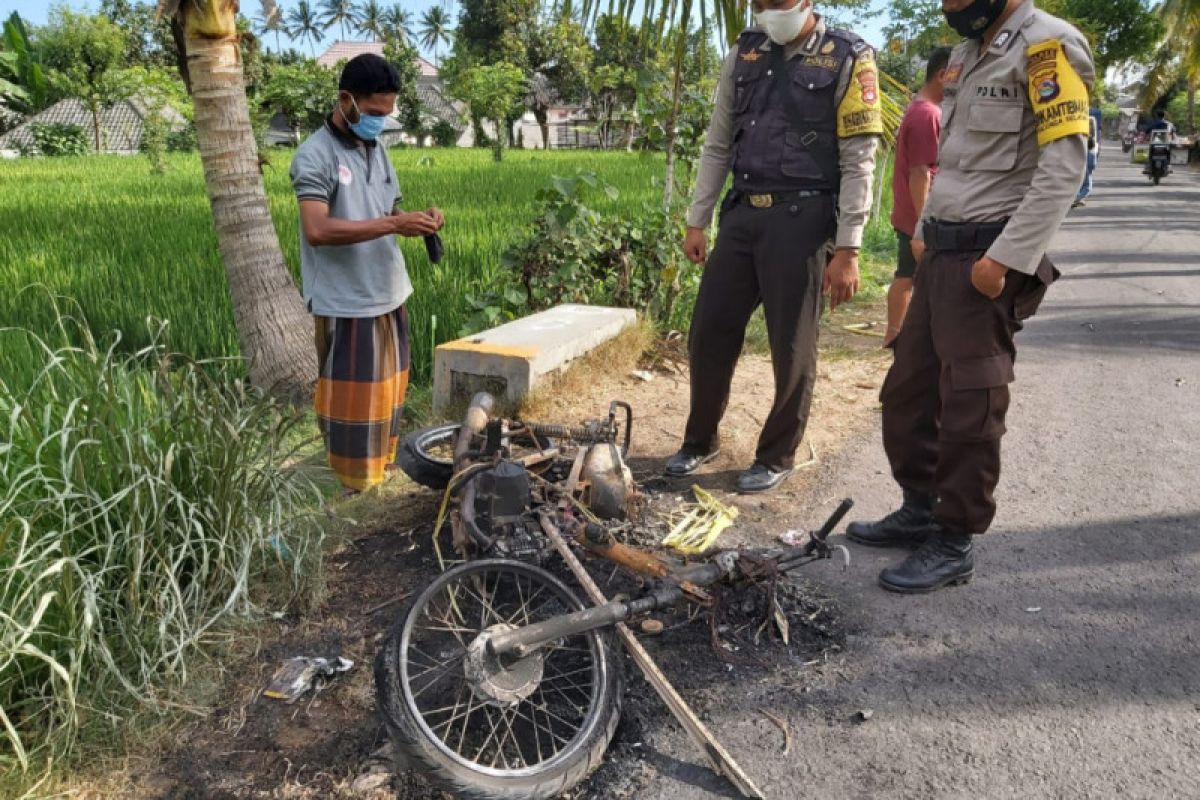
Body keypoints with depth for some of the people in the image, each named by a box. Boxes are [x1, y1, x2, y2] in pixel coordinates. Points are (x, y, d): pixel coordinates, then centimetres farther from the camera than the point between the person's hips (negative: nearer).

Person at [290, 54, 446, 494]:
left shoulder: (377, 150, 13)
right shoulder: (314, 155, -11)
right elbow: (317, 230, -24)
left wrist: (416, 223, -5)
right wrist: (393, 224, -26)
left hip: (389, 295, 8)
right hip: (346, 302, -7)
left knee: (386, 391, 16)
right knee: (353, 400, 1)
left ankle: (381, 470, 32)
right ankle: (353, 490, 15)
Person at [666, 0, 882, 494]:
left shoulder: (848, 59, -2)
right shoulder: (743, 56, 13)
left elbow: (858, 161, -6)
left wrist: (847, 249, -12)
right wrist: (696, 221, 11)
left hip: (801, 218, -5)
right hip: (742, 214, 5)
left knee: (792, 348, 3)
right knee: (709, 332, 6)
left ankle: (777, 457, 20)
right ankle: (700, 441, 25)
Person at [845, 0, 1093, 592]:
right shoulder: (969, 54, 18)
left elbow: (1064, 165, -16)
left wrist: (1006, 258, -21)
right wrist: (924, 230, 16)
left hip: (986, 259, -8)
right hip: (942, 254, 8)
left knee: (968, 407, -3)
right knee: (907, 391, 11)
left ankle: (954, 545, 9)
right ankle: (921, 510, 26)